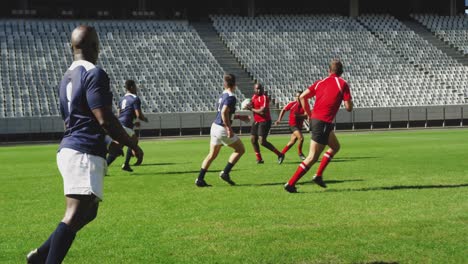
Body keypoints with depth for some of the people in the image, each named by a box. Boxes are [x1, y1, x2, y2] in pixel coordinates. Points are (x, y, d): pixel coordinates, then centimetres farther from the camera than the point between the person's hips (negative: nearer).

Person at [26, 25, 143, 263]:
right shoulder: (94, 74, -10)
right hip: (85, 153, -10)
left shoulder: (67, 77, 19)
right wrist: (133, 145, -6)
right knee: (74, 216, -14)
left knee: (88, 213, 17)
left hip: (69, 149, 10)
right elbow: (105, 119, -17)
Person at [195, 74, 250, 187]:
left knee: (212, 154, 14)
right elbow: (224, 113, -26)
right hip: (222, 129, -8)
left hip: (215, 127, 8)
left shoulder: (223, 95, 14)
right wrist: (229, 128, -24)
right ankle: (225, 173, 1)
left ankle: (200, 179, 11)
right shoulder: (231, 97, -14)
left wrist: (240, 117, 29)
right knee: (240, 149, 6)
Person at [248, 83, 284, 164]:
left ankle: (280, 155, -5)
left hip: (264, 121, -9)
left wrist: (251, 109, -14)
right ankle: (259, 158, 15)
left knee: (262, 141, -14)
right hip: (256, 121, 9)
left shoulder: (264, 97, -16)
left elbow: (263, 111, -24)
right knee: (253, 139, 5)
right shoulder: (254, 97, 9)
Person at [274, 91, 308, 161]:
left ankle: (282, 153, 27)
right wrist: (279, 119, -3)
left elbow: (306, 115, -14)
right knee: (301, 138, -21)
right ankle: (300, 153, -1)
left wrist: (298, 115, -30)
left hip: (299, 125, 5)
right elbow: (283, 110, 3)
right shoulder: (292, 104, -8)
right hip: (293, 125, -4)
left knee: (292, 141, 11)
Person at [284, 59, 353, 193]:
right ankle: (291, 184, -6)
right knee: (312, 158, -4)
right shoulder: (343, 84, -3)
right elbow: (348, 107, -8)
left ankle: (318, 175, 19)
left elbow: (302, 97, 4)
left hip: (314, 119, 8)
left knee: (335, 146, 25)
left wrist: (309, 114, 13)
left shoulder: (320, 82, 11)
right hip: (323, 123, -8)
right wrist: (349, 100, 14)